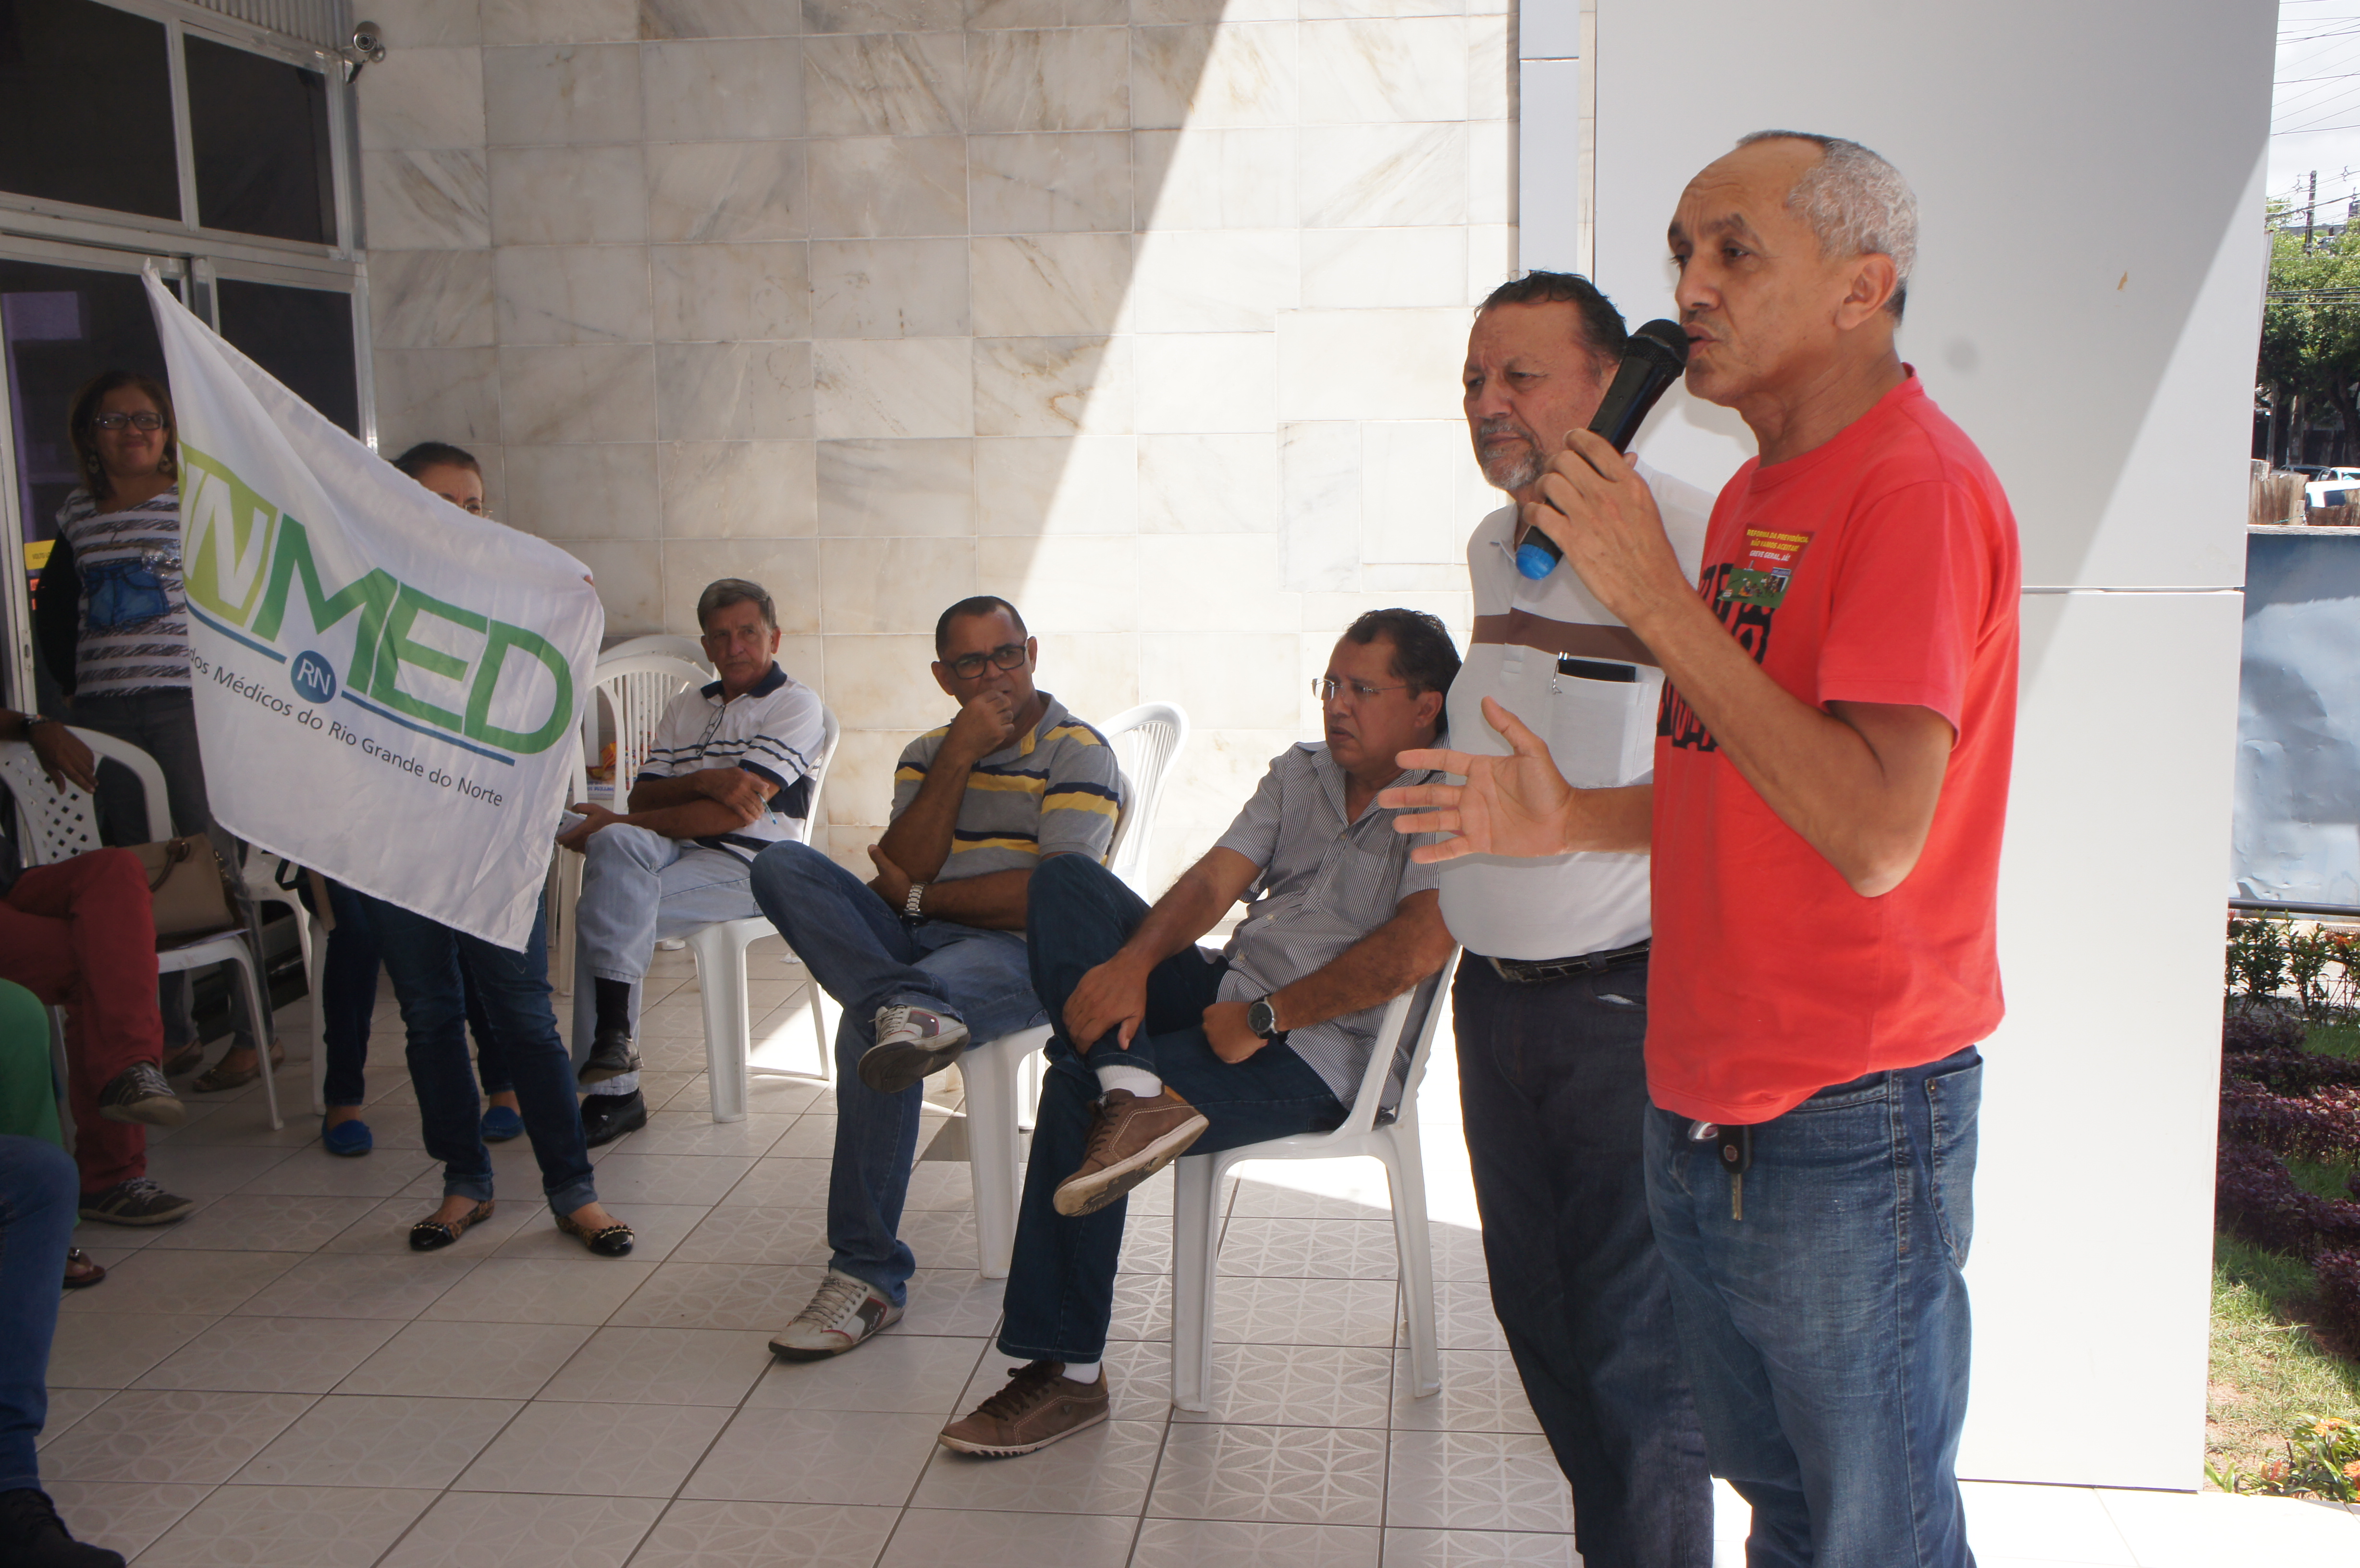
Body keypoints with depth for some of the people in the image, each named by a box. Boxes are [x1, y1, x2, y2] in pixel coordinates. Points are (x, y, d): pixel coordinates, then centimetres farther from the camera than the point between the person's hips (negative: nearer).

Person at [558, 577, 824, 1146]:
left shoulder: (795, 704, 2)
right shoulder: (685, 708, 23)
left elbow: (737, 811, -10)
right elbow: (643, 796, 11)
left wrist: (619, 822, -9)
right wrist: (704, 780, -11)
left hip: (747, 864, -5)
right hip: (675, 854, 5)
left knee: (602, 912, -26)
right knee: (618, 844, -29)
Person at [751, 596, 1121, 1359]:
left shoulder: (1079, 753, 2)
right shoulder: (927, 754, 20)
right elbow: (905, 870, 2)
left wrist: (918, 898, -3)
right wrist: (960, 757, -6)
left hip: (1016, 953, -6)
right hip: (911, 941, 6)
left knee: (867, 1034, -35)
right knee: (781, 864, -19)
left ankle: (869, 1274, -32)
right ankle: (905, 1007, -41)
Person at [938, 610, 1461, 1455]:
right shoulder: (1299, 771, 15)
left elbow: (1419, 946, -26)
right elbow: (1214, 880, 3)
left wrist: (1263, 1020, -23)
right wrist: (1132, 960, -17)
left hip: (1320, 1053, -8)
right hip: (1233, 993, 8)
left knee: (1076, 1092, -23)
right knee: (1066, 878, -8)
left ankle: (1068, 1372, -11)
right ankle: (1134, 1091, -29)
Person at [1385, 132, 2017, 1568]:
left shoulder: (1917, 488, -17)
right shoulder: (1753, 494, 14)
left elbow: (1873, 829, -27)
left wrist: (1659, 599, -24)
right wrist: (1577, 819, 5)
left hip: (1847, 1124, -9)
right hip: (1706, 1110, 9)